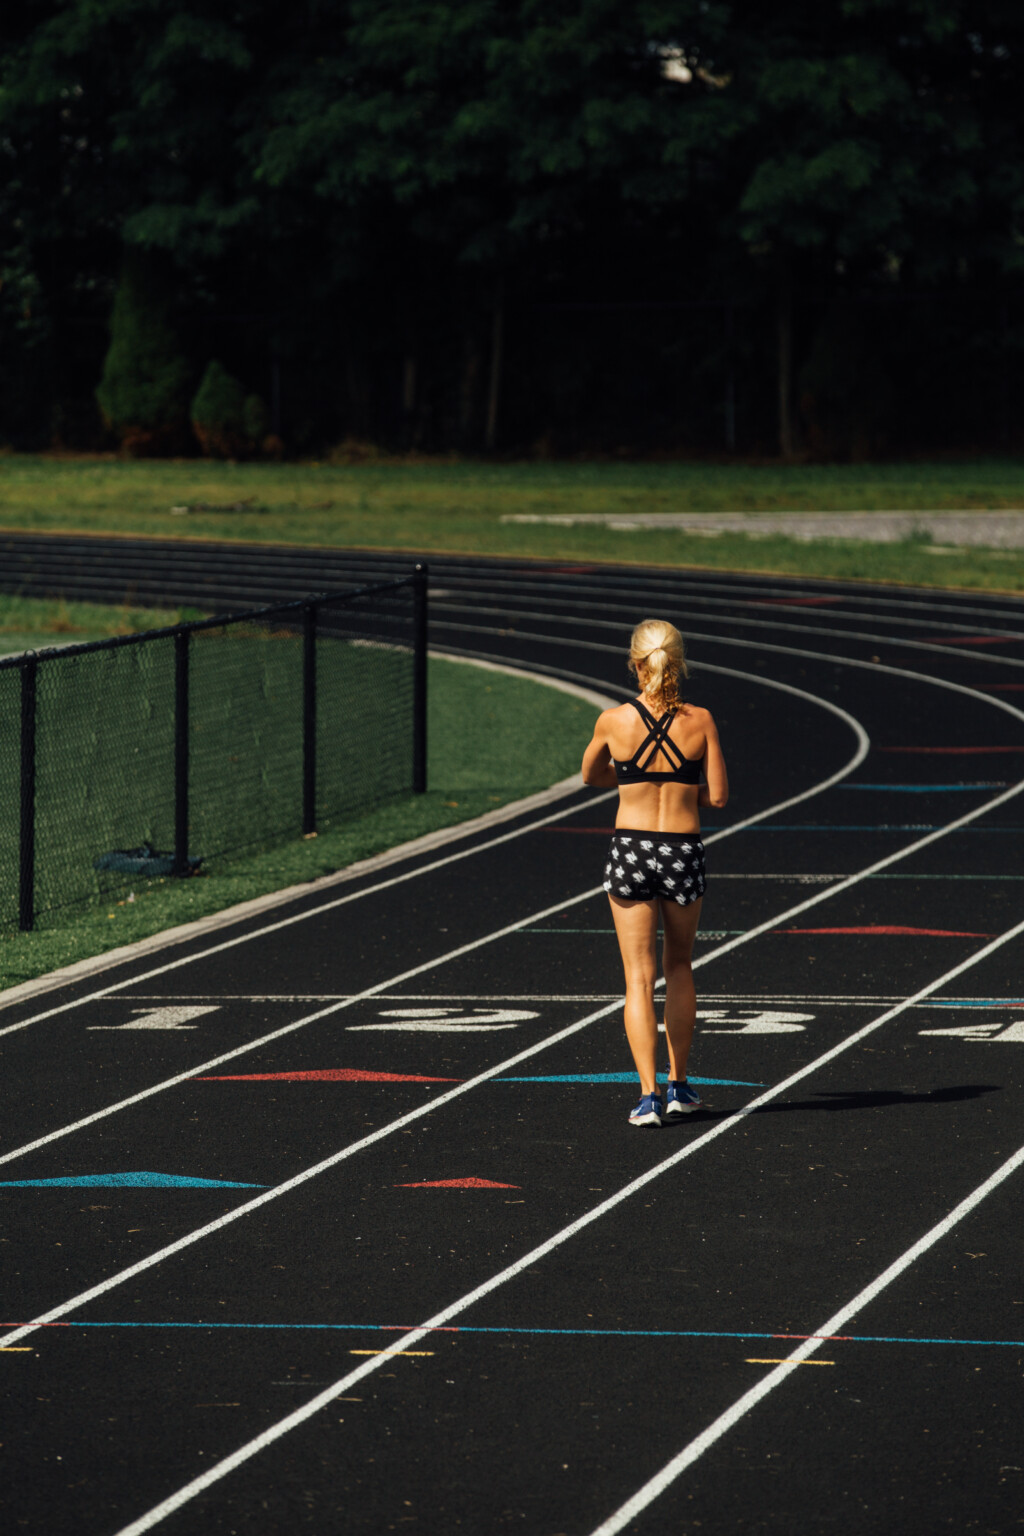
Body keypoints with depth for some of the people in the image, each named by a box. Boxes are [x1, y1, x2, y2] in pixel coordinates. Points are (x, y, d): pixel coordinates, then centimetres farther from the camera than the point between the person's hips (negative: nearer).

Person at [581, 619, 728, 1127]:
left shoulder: (613, 722, -6)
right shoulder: (700, 721, -7)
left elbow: (592, 776, 12)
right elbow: (717, 796, -3)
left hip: (630, 851, -1)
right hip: (684, 851, 1)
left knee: (639, 977, 2)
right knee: (679, 966, 21)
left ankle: (648, 1095, -8)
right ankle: (678, 1084, 26)